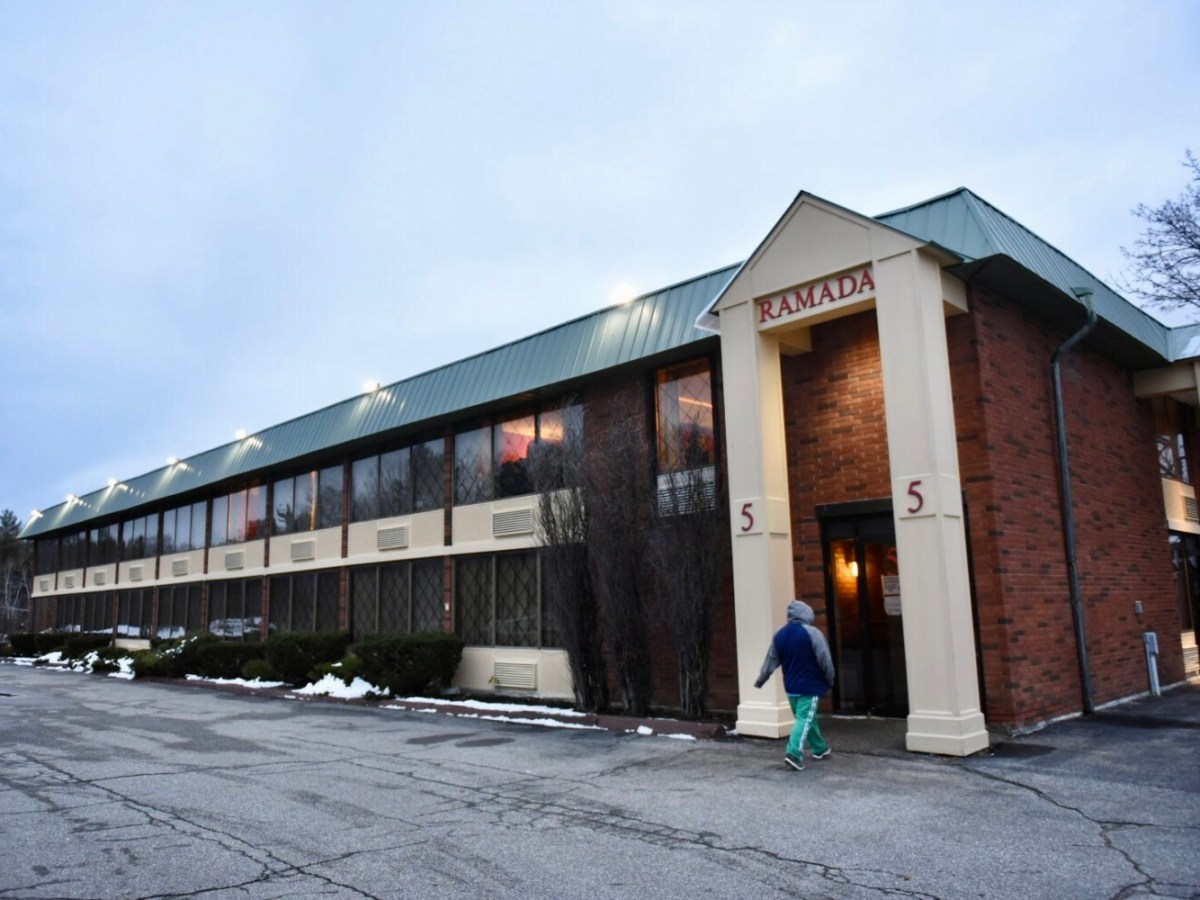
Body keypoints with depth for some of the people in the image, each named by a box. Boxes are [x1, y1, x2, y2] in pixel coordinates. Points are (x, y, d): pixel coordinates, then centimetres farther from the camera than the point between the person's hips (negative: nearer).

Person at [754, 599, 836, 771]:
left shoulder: (779, 635, 5)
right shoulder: (812, 632, -12)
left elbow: (770, 661, 11)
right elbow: (825, 660, -10)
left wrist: (760, 680, 22)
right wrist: (830, 680, 5)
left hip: (791, 686, 6)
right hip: (810, 686, -6)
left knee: (807, 718, 20)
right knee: (804, 719, -6)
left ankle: (820, 748, 32)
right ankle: (794, 753, -17)